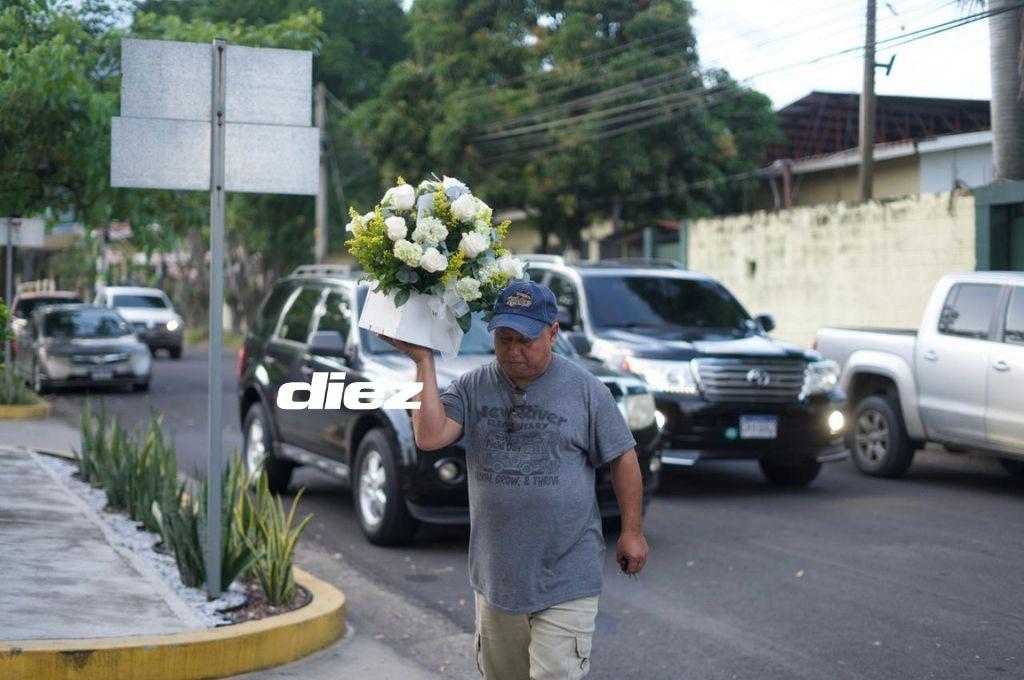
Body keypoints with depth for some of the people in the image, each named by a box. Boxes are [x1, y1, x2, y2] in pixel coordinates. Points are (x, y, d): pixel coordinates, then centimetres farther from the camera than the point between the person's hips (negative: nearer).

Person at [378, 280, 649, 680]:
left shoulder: (584, 389, -4)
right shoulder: (472, 388, 0)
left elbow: (622, 458, 1)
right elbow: (429, 437, -15)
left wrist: (632, 531, 0)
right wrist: (424, 363, -16)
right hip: (496, 578, 4)